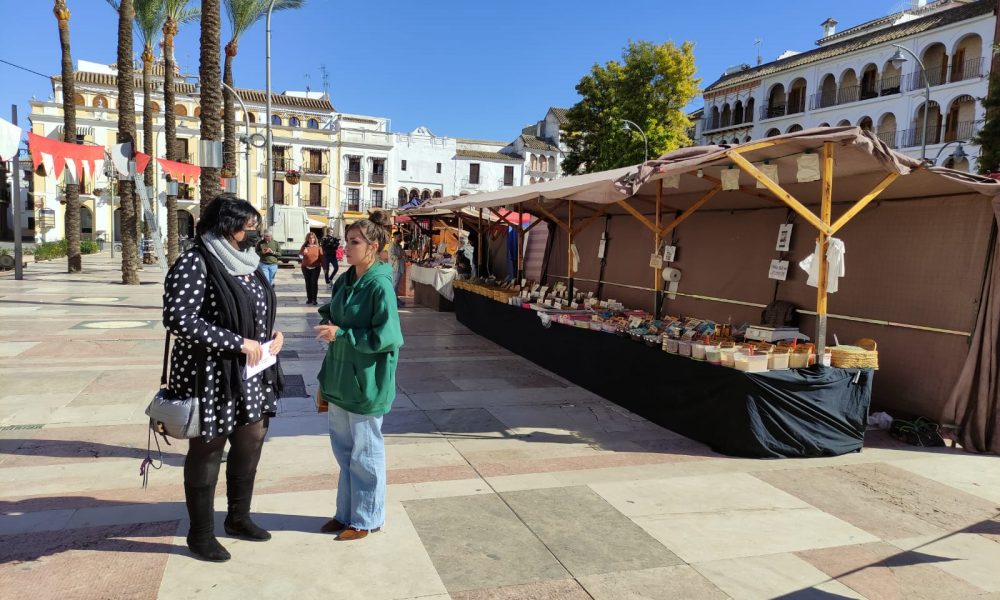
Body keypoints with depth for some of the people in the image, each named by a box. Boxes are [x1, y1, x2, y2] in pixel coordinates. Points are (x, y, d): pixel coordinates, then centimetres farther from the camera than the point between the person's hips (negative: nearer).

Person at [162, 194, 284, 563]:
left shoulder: (246, 263, 8)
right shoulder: (195, 263, -16)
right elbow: (178, 318, -24)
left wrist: (274, 332, 0)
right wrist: (237, 343, -23)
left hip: (252, 376, 8)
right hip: (212, 376, -7)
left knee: (251, 442, 17)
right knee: (207, 452, 8)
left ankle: (238, 518, 38)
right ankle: (201, 534, 26)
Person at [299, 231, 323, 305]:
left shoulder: (318, 247, 0)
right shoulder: (304, 246, 2)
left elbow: (321, 258, 2)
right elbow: (299, 256, 0)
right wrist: (303, 253, -21)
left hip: (315, 268, -2)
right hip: (306, 268, 2)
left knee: (314, 283, -8)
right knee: (308, 283, 8)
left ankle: (314, 300, -5)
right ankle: (309, 299, 16)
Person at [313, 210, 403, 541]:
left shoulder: (380, 286, -16)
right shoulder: (344, 281, 7)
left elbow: (387, 338, -20)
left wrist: (341, 334, -20)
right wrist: (325, 383, 10)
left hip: (365, 386, -7)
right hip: (339, 383, 7)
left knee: (364, 455, 8)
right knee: (344, 452, 18)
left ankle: (366, 519, 25)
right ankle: (346, 513, 35)